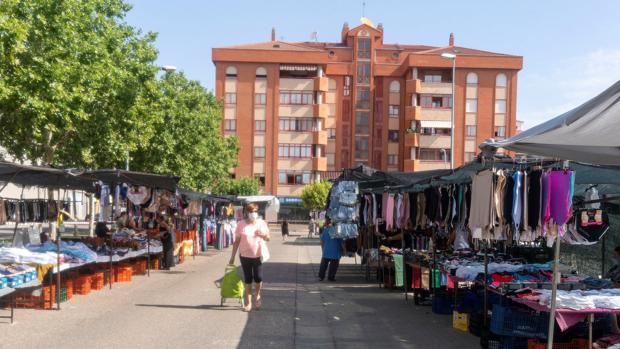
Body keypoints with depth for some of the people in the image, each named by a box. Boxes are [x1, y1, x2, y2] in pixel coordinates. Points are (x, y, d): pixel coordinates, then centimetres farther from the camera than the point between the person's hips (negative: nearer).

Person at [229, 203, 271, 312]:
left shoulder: (262, 223, 3)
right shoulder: (241, 224, -2)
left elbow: (269, 238, 10)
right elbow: (236, 241, 1)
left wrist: (263, 234, -14)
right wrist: (233, 256, 0)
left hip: (258, 255, 1)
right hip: (245, 255, 0)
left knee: (258, 278, -4)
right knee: (248, 279, 5)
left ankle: (257, 296, 25)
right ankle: (248, 303, 16)